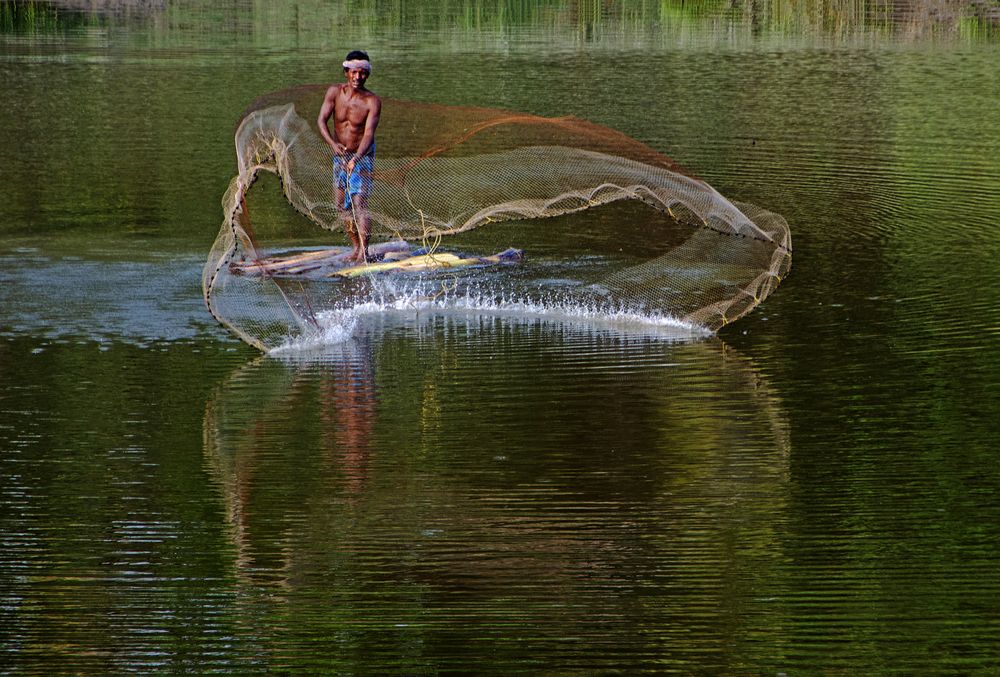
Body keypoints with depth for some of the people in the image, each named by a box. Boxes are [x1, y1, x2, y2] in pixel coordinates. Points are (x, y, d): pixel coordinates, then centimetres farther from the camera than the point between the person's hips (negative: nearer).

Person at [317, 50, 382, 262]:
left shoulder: (372, 101, -17)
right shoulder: (335, 92, -8)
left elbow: (369, 132, -26)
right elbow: (321, 120, -11)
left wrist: (357, 157, -42)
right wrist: (333, 143, -29)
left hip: (363, 156, -5)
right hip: (340, 155, 5)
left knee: (359, 203, -17)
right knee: (342, 205, 8)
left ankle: (364, 252, -20)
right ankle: (356, 248, 20)